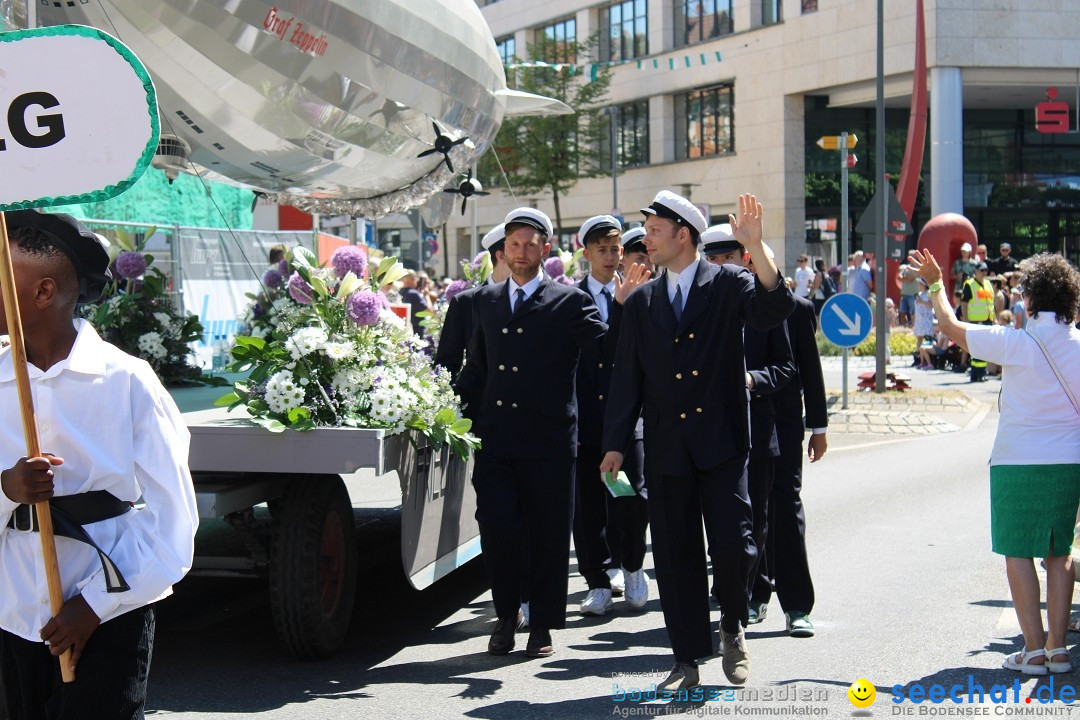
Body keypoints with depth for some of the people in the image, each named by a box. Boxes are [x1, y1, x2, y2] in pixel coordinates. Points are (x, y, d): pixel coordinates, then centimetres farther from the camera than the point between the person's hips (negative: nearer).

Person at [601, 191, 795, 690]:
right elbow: (627, 379, 10)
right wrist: (615, 444, 3)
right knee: (675, 556, 4)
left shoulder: (728, 284, 2)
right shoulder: (641, 303, 11)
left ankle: (733, 628, 19)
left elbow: (774, 310, -18)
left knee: (733, 545, -9)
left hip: (722, 442, -3)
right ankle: (687, 662, 14)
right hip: (667, 449, 3)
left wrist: (755, 247, -28)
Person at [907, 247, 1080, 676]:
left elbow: (952, 328, 0)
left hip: (1019, 461, -4)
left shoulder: (1017, 343, -11)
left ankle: (1034, 650, -1)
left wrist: (935, 284, 13)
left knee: (1018, 552, 2)